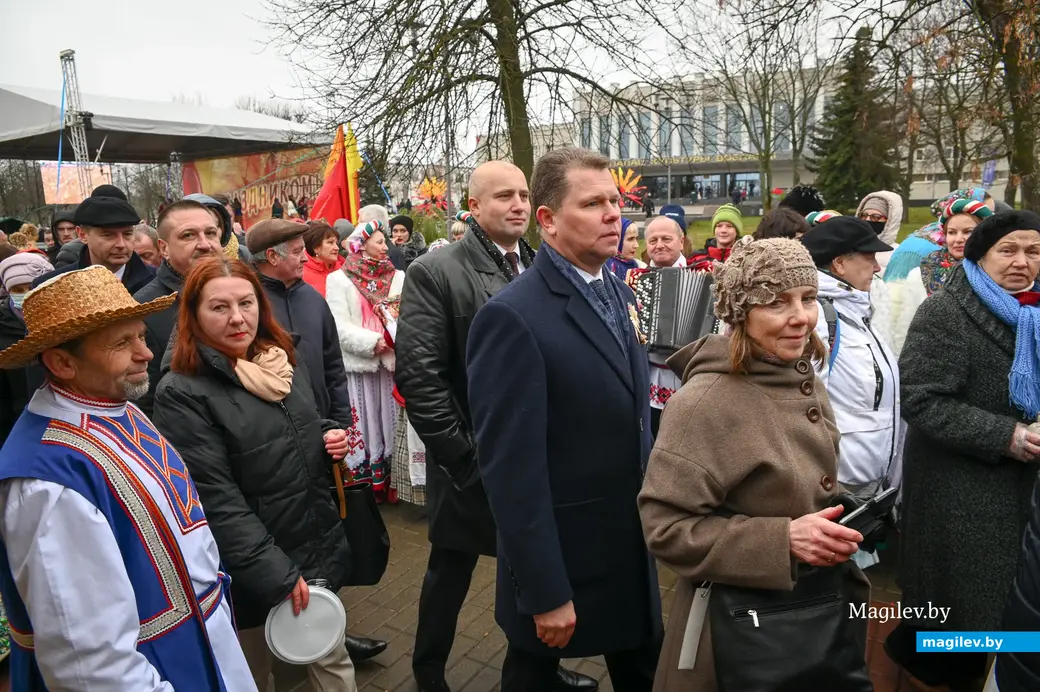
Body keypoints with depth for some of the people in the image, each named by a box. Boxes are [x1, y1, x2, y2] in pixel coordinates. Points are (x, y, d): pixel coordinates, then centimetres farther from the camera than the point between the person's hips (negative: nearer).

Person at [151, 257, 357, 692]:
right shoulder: (182, 393, -18)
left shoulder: (285, 362, 3)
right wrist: (275, 573, -20)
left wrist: (329, 437, -4)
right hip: (248, 569, -5)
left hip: (317, 546, 5)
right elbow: (215, 500, -20)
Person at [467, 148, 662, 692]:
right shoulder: (513, 317, -22)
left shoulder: (620, 295, 4)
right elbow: (512, 467, -23)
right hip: (558, 562, -7)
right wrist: (544, 591, -19)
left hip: (634, 545, 7)